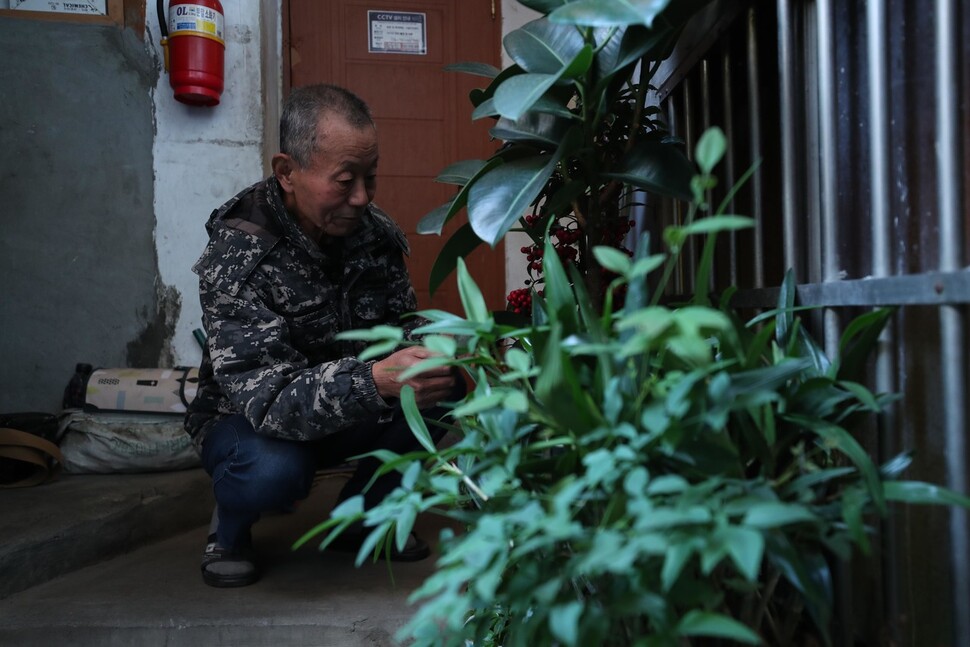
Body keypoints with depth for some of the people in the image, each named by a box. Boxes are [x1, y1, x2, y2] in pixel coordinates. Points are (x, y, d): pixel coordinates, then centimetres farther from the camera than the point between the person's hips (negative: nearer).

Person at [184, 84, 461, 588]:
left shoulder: (376, 232, -10)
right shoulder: (236, 252, -27)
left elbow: (401, 324, -3)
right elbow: (265, 397, -36)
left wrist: (434, 348, -29)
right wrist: (375, 381, -53)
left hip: (347, 413, 5)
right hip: (245, 422, -5)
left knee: (444, 385, -18)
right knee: (274, 467, -38)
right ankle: (229, 528, 1)